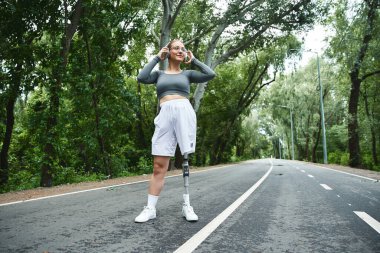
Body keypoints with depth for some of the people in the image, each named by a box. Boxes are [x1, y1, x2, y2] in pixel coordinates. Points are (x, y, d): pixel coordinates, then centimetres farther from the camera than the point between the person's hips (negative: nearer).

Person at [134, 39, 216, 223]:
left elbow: (211, 74, 5)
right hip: (165, 115, 0)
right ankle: (150, 208, 1)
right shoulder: (159, 74, 21)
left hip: (184, 112, 0)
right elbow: (141, 78, 2)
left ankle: (187, 206, 5)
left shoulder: (187, 74, 19)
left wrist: (193, 60, 17)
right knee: (159, 165, -4)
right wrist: (157, 58, 12)